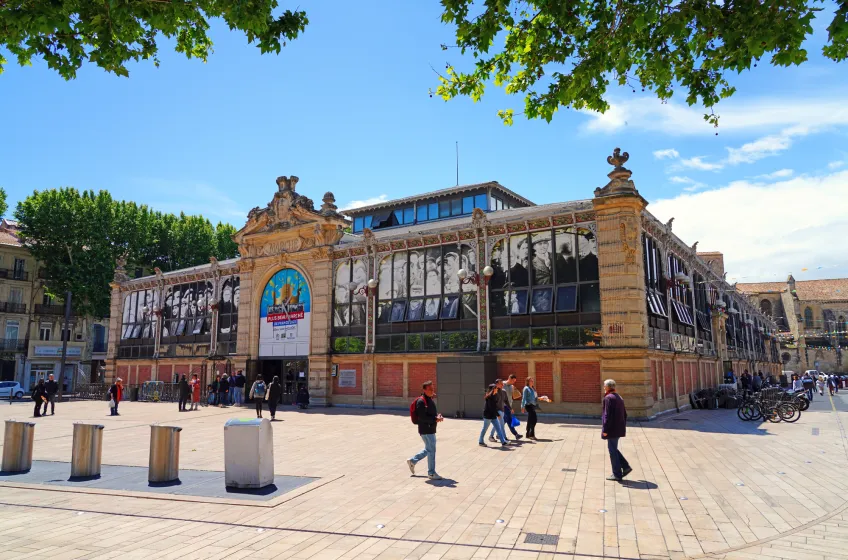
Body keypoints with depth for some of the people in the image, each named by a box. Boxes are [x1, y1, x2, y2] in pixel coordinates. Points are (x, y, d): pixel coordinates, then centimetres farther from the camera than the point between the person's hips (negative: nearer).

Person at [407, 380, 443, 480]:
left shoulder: (430, 400, 12)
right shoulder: (421, 401, -17)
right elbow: (422, 417, -22)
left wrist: (438, 416, -1)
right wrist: (435, 419, -23)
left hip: (431, 429, 10)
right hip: (426, 430, -10)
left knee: (428, 449, 19)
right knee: (431, 450, -2)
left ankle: (412, 461, 33)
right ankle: (431, 473, 11)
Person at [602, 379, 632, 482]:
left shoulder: (608, 398, -16)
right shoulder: (619, 398, 13)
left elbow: (608, 415, -21)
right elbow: (625, 414, 18)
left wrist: (605, 430, -17)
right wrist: (623, 427, 22)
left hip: (612, 429, -9)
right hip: (619, 429, 9)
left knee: (612, 450, 0)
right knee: (614, 449, 20)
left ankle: (617, 474, 6)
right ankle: (626, 467, 14)